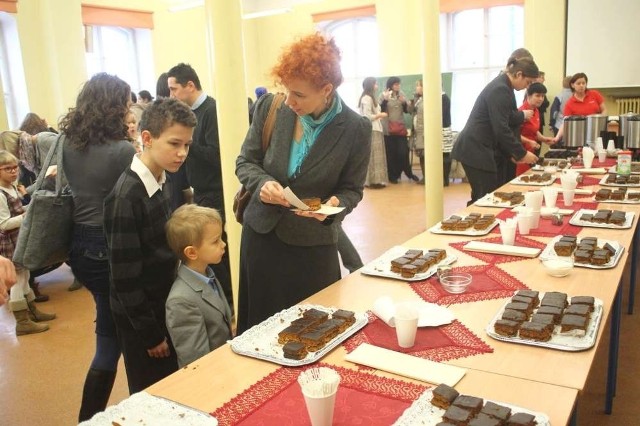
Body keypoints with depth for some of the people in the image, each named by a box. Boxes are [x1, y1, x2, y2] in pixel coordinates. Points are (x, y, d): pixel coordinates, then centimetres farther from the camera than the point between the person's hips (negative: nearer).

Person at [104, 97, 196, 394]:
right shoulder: (126, 197, -24)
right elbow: (126, 278, -21)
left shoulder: (160, 183, 0)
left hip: (164, 309, 7)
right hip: (140, 318, -7)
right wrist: (151, 334, -14)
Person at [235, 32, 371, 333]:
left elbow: (352, 189, -2)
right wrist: (263, 183, -18)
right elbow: (245, 162, 3)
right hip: (261, 233, 3)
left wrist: (336, 204, -24)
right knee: (259, 327, 14)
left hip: (313, 244, -2)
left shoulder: (356, 129, -12)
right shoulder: (269, 107, -7)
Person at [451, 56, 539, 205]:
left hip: (479, 149, 10)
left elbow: (504, 124, 21)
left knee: (482, 197, 11)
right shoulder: (500, 89, -16)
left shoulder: (502, 86, 15)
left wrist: (513, 153, 16)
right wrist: (522, 154, -12)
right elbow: (501, 129, -20)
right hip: (476, 151, -10)